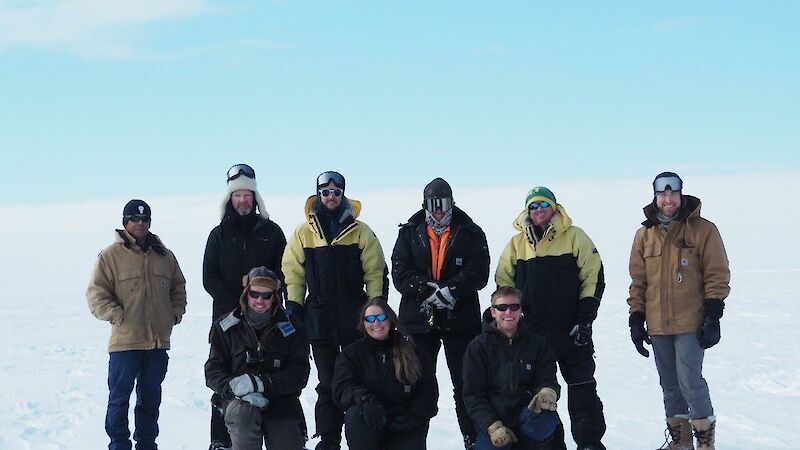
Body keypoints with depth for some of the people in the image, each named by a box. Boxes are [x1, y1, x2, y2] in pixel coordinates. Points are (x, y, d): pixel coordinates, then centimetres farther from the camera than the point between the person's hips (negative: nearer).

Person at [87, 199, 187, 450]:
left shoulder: (164, 256, 11)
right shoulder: (110, 256, -5)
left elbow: (178, 287, 21)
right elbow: (96, 294, -7)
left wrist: (175, 313, 8)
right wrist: (117, 316, -14)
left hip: (158, 340, 5)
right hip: (125, 339, -5)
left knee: (151, 396, 14)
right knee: (119, 396, 0)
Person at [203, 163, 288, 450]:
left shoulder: (271, 231, 9)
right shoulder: (219, 234, 9)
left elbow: (282, 274, 6)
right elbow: (209, 279, 3)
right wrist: (236, 306, -9)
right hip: (227, 318, 0)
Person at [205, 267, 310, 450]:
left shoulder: (291, 327, 2)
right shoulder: (226, 326, 4)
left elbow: (299, 373, -5)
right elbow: (214, 370, 1)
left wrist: (261, 383, -19)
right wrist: (233, 387, -21)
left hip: (282, 402, 1)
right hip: (240, 401, 0)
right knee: (243, 414, -34)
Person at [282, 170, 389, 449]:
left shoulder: (361, 232, 4)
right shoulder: (303, 233, 6)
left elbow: (376, 273, 4)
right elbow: (292, 273, 7)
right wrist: (294, 308, 0)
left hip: (355, 318, 0)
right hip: (319, 318, 1)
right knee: (327, 383, 4)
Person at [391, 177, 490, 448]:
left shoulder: (470, 233, 4)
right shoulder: (409, 233, 7)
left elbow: (479, 272, -7)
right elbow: (400, 272, -4)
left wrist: (451, 290, -22)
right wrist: (426, 289, -19)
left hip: (461, 318, -1)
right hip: (418, 319, 1)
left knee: (465, 383, 4)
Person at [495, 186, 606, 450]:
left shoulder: (575, 237, 0)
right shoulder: (517, 244, 9)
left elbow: (593, 278, -3)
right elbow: (504, 284, 13)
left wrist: (584, 320, -8)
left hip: (571, 330, -3)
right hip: (531, 331, 3)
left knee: (582, 389, 2)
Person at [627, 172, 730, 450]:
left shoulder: (703, 230, -4)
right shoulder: (645, 234, 8)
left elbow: (717, 276, -4)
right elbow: (638, 281, 13)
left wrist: (713, 317, -10)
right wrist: (636, 320, 9)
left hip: (691, 323, -4)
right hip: (658, 325, 4)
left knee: (689, 380, -11)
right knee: (669, 383, 11)